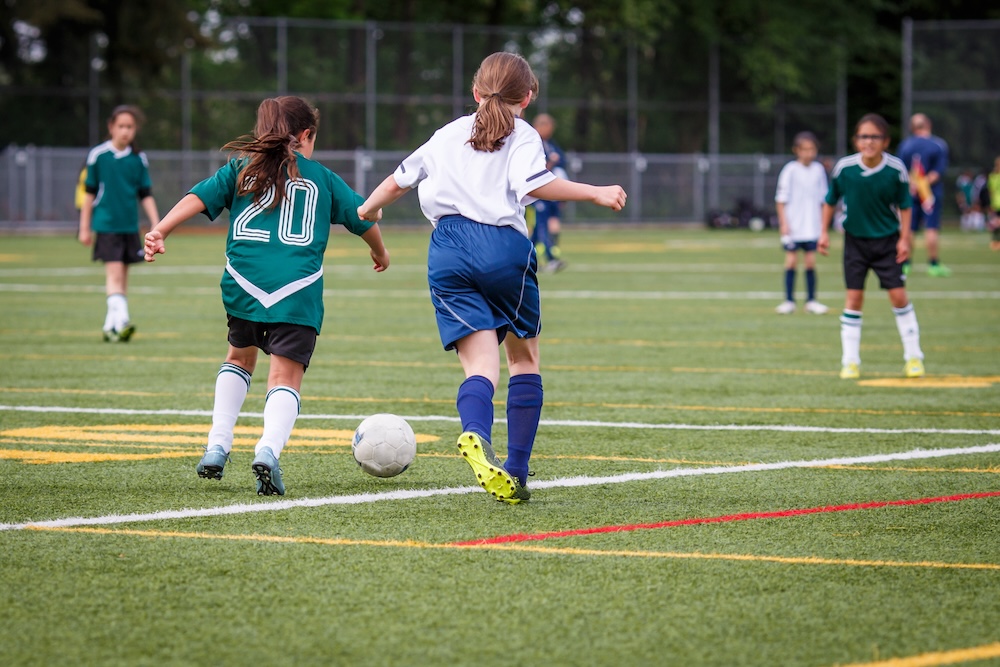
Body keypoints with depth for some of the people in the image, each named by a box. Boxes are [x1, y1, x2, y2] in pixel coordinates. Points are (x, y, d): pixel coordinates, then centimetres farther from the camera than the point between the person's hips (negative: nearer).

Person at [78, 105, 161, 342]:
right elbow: (89, 192, 3)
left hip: (130, 227, 4)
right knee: (114, 273, -15)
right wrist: (85, 227, 3)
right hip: (106, 225, -4)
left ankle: (110, 326, 13)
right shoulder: (98, 155, -3)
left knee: (122, 277, 6)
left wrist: (156, 226, 5)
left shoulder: (139, 159, 5)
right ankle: (121, 321, -24)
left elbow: (146, 195, 10)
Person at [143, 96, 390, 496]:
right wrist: (380, 253, 45)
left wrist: (160, 231, -7)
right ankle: (268, 449, -30)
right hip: (298, 289, -2)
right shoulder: (322, 178, 18)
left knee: (240, 358, 26)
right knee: (286, 377, -2)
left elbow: (198, 198, 3)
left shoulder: (241, 168, 18)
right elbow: (363, 218, 26)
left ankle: (217, 446, 13)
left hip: (244, 282, 2)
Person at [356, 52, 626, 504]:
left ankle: (475, 434, -42)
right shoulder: (522, 136, 9)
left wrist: (369, 208, 51)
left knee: (480, 364, -7)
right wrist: (595, 193, -8)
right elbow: (534, 183, -11)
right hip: (504, 246, -3)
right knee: (524, 358, 16)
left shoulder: (448, 135, 23)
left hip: (448, 252, 3)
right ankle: (515, 473, 11)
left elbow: (400, 179, 32)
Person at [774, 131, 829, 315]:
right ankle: (789, 301, 5)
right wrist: (784, 222, -9)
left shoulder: (818, 170, 5)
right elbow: (781, 198, -4)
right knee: (792, 260, -1)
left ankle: (811, 301, 11)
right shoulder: (790, 170, -6)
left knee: (811, 261, 4)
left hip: (812, 227, 3)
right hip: (793, 226, -3)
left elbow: (823, 199, 14)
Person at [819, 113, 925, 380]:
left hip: (887, 240, 0)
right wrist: (824, 232, 1)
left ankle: (913, 357, 12)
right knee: (854, 298, 0)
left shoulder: (896, 169, -14)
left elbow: (904, 205, -2)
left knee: (898, 295, -1)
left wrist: (904, 238, -5)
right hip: (855, 240, 0)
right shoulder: (844, 168, -13)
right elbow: (830, 201, 2)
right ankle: (850, 361, 8)